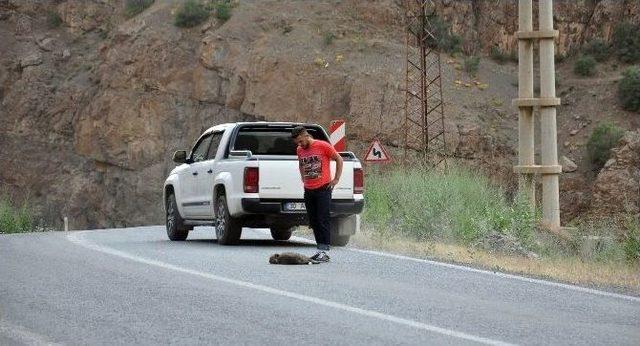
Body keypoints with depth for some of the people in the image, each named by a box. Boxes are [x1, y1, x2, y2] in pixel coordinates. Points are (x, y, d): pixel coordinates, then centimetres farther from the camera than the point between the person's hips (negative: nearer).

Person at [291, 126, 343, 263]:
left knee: (323, 220, -9)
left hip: (323, 189, -6)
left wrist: (336, 179, -3)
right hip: (308, 190, 6)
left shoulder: (323, 146, -7)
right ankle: (320, 250, 10)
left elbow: (339, 159, 0)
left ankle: (324, 252, -11)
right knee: (313, 222, 5)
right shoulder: (300, 150, 10)